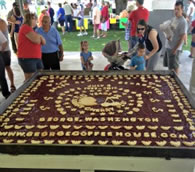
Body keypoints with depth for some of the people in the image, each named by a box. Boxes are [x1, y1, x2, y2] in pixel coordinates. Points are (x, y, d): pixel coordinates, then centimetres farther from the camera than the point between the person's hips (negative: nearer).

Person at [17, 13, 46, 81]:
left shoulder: (31, 29, 20)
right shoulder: (25, 27, -9)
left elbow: (44, 42, 15)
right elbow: (36, 40, -20)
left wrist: (38, 37, -6)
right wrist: (39, 36, 3)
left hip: (36, 58, 9)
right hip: (27, 59, -9)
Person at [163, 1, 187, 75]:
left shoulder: (183, 22, -15)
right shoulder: (173, 19, 9)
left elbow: (182, 37, -17)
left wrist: (175, 49, -18)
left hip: (174, 48, -8)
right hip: (168, 46, 8)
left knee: (174, 67, 2)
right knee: (169, 65, 17)